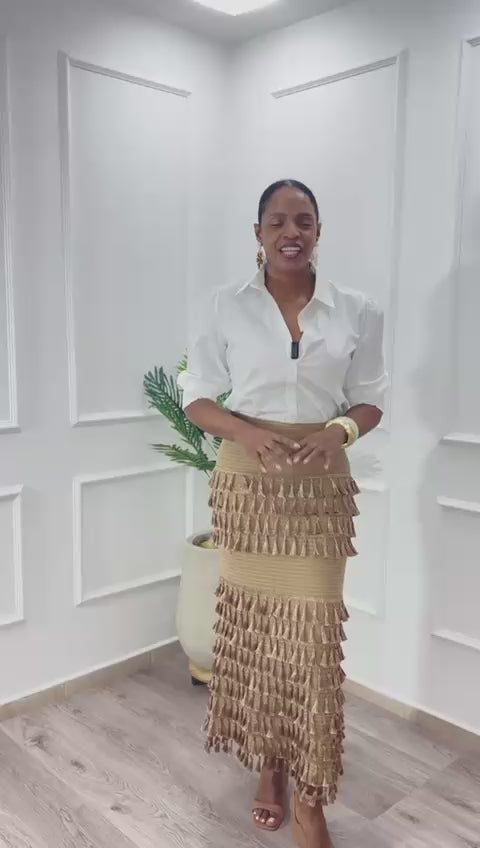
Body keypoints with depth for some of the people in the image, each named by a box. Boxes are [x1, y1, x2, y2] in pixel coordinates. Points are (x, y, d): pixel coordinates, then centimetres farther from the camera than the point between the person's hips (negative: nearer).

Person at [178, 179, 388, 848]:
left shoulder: (357, 312, 1)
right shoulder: (227, 307, 0)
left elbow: (371, 398, 7)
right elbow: (196, 396, 1)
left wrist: (341, 430, -15)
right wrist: (251, 434, -17)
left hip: (321, 489, 0)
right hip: (248, 484, 1)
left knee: (313, 631, 0)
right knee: (253, 623, 8)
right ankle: (269, 765, 31)